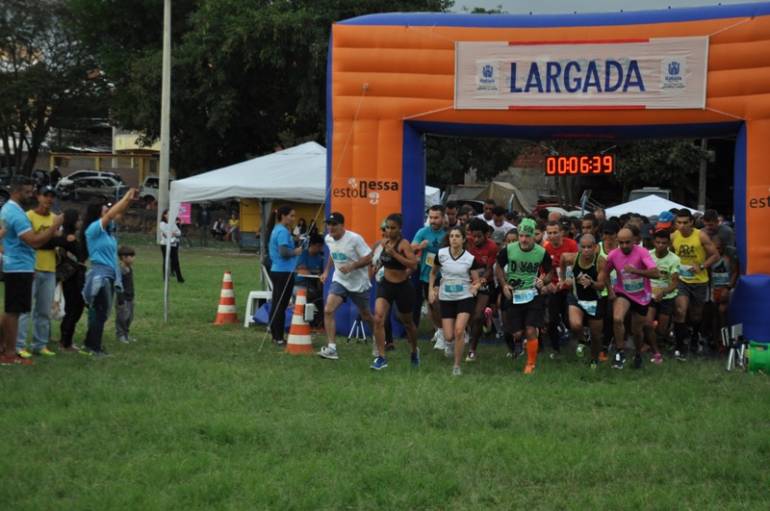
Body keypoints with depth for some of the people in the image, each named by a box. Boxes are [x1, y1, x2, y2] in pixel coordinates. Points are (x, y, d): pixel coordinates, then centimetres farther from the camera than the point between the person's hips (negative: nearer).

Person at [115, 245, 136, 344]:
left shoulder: (130, 268, 10)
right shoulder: (120, 270, -19)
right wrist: (120, 300, -20)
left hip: (130, 298, 9)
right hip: (123, 298, -9)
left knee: (129, 317, 14)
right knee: (122, 317, -4)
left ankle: (126, 334, 24)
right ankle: (120, 335, 5)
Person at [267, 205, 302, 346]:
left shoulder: (276, 230, 14)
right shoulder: (283, 231, -16)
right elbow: (284, 252, -24)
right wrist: (296, 252, -7)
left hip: (276, 270, 10)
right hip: (284, 272, -10)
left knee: (276, 305, 13)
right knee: (281, 306, -5)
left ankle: (275, 335, 19)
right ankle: (279, 338, -2)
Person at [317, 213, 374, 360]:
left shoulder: (355, 239, -20)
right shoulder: (328, 239, -1)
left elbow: (369, 258, -19)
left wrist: (352, 266, -30)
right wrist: (326, 271, 12)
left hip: (358, 283, -4)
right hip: (339, 280, 4)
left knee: (365, 315, 13)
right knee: (328, 310, -18)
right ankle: (331, 348, -19)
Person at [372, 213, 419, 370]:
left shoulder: (403, 244, -15)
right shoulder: (385, 243, 3)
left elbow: (413, 264, -29)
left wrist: (394, 253, -31)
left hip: (402, 287, -4)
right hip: (386, 285, 4)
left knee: (407, 322, 17)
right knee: (378, 319, -18)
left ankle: (415, 351, 44)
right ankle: (381, 358, -14)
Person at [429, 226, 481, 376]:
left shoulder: (470, 258, -8)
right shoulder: (441, 254, -5)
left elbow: (477, 281, -3)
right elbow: (433, 272, 12)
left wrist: (475, 286, -25)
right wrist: (431, 289, 1)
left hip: (464, 298, -2)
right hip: (445, 298, 2)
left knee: (459, 331, -19)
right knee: (449, 337, -2)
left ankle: (457, 365, -3)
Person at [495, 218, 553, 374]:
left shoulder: (542, 253, -9)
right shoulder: (508, 250, -9)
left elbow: (550, 272, 7)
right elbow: (499, 267, 9)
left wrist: (543, 281, -13)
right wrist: (504, 284, -4)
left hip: (533, 295, -1)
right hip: (513, 295, 1)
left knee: (530, 331, -11)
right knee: (516, 333, 2)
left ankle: (531, 363, 5)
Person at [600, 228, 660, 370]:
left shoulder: (641, 253, -23)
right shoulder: (613, 255, -12)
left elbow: (656, 273, -35)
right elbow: (605, 272, 9)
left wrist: (635, 270, -45)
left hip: (642, 296, -1)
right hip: (623, 293, 1)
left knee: (637, 330, 12)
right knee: (617, 319, -29)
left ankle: (638, 355, 43)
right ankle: (620, 352, -12)